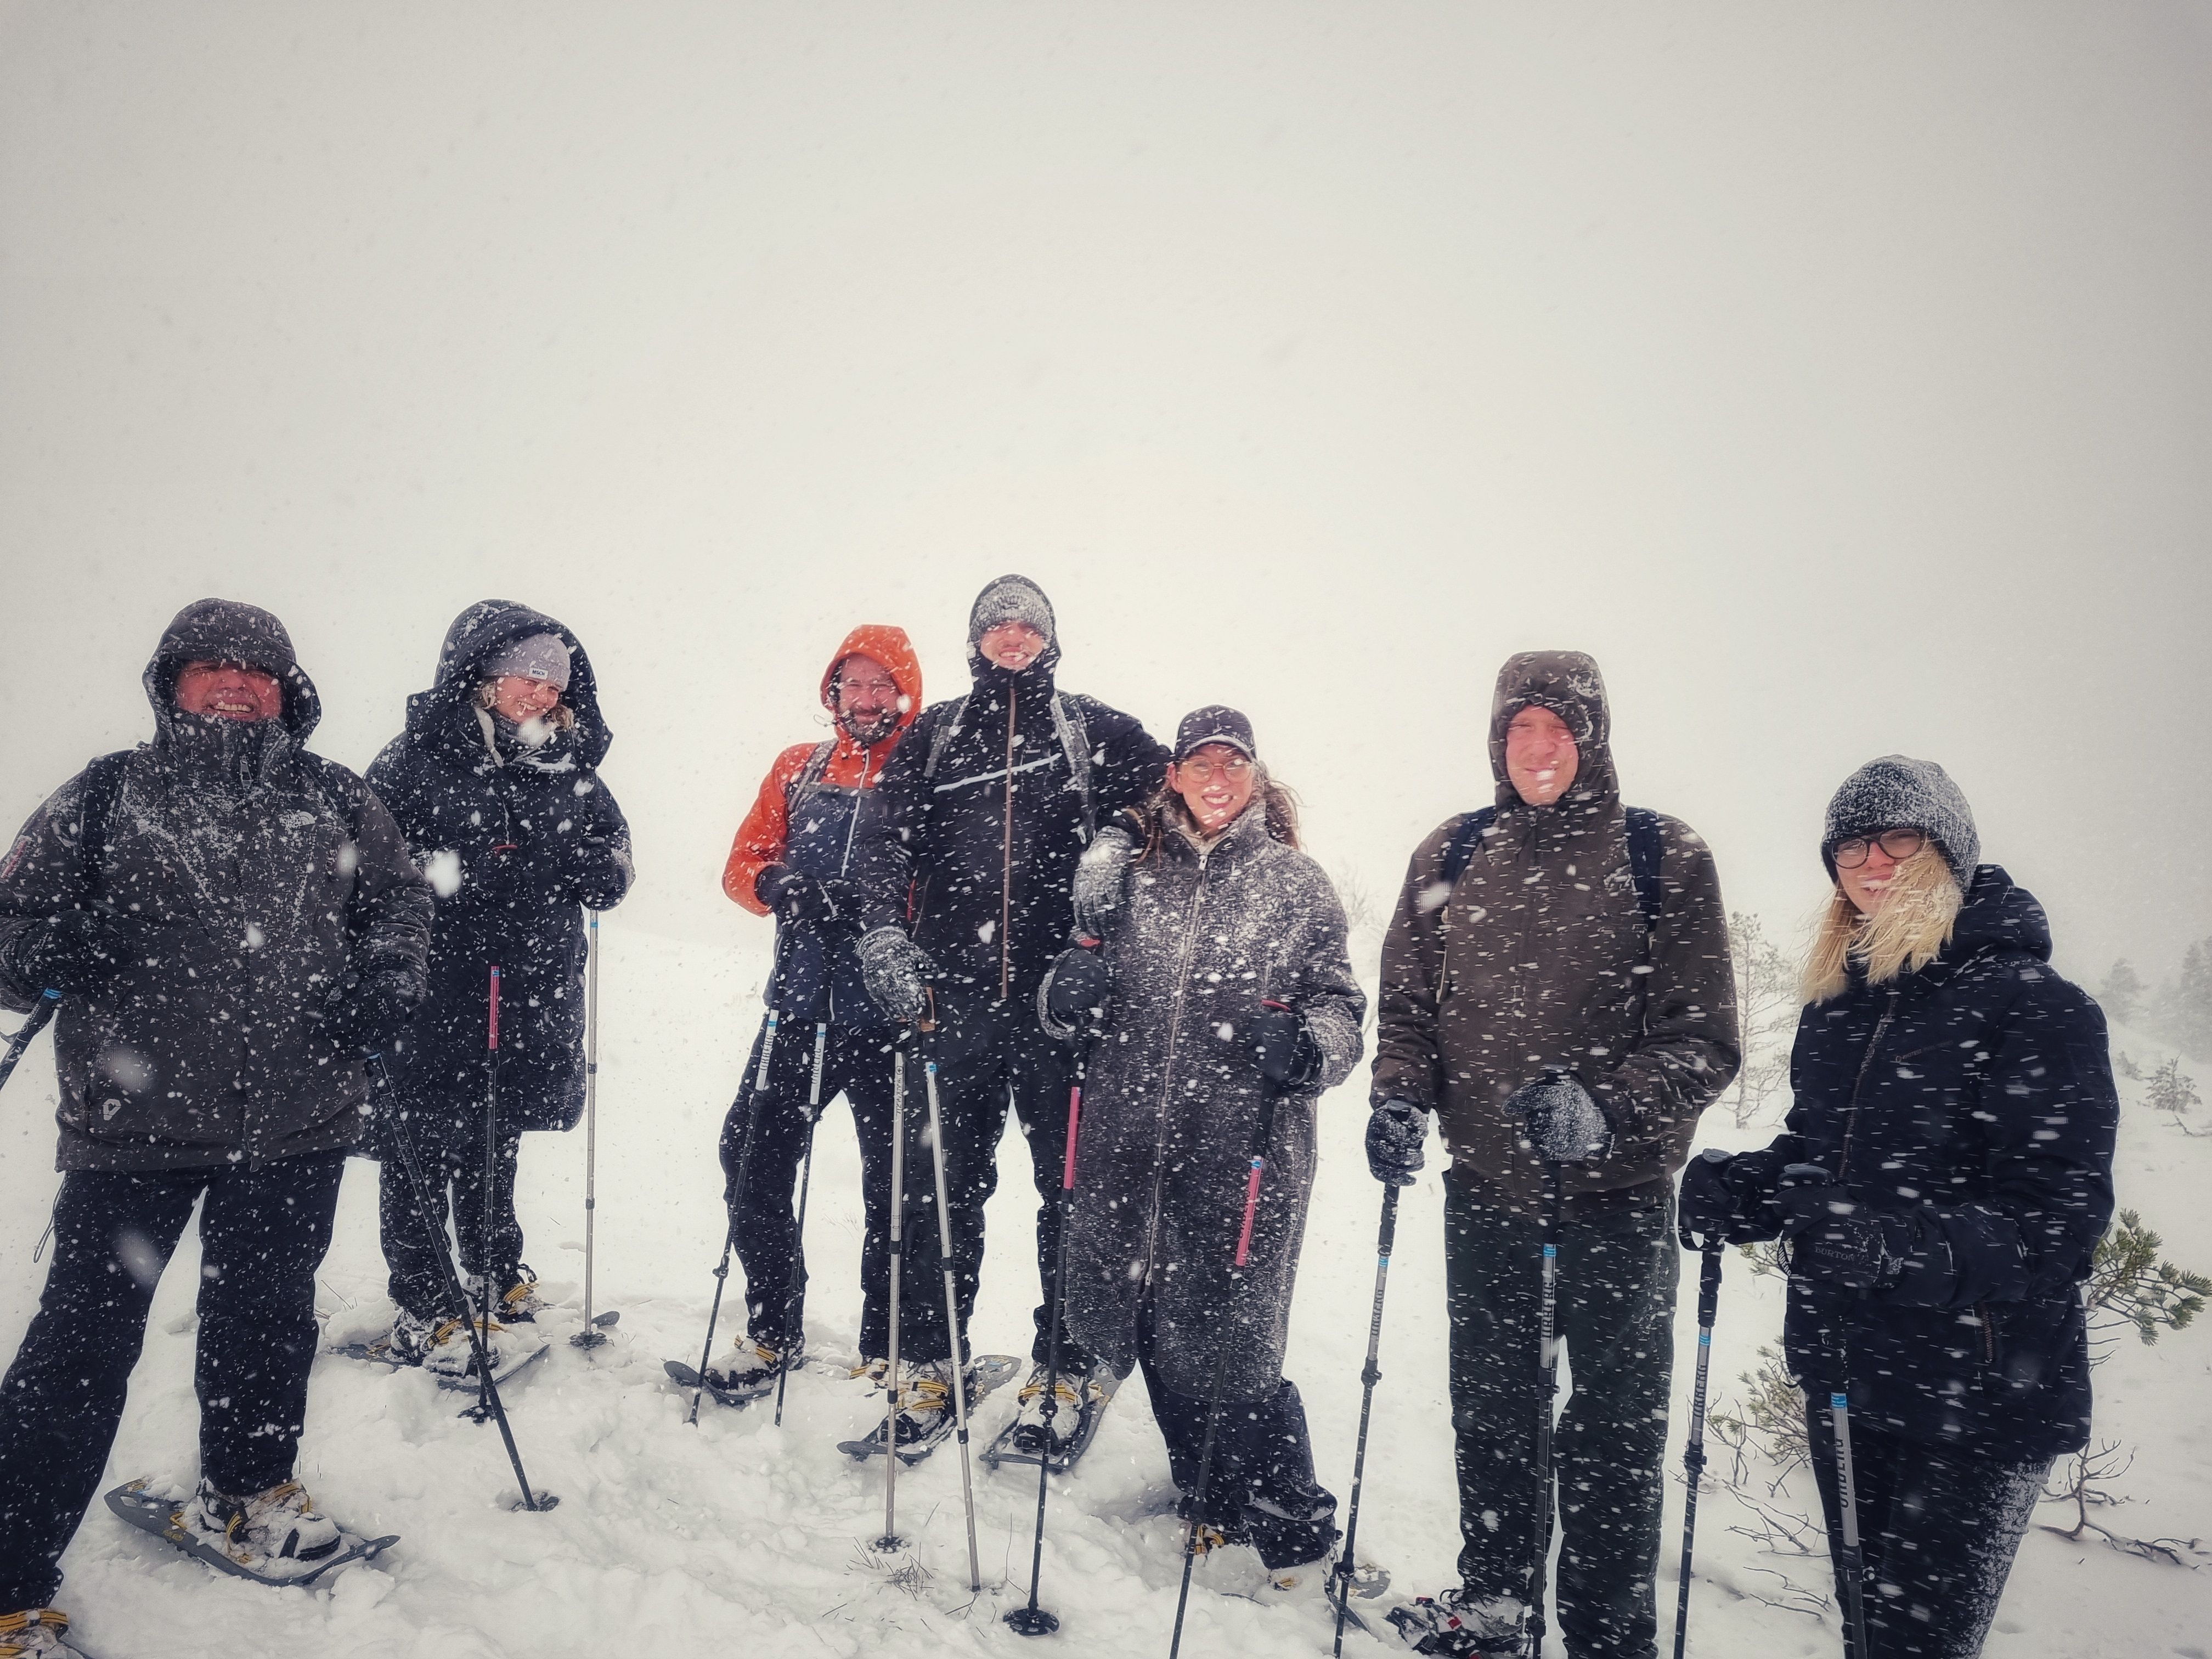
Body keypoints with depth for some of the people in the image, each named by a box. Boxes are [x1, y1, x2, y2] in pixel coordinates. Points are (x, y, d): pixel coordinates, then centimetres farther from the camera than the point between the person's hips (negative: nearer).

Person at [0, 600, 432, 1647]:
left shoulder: (332, 800, 8)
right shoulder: (107, 796, 3)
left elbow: (398, 896, 15)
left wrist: (387, 980, -1)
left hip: (295, 1122, 3)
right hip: (133, 1122, -2)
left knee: (266, 1313, 18)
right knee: (87, 1336, 1)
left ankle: (246, 1493, 41)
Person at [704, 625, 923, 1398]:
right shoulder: (798, 769, 12)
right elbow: (743, 863, 9)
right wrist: (780, 888, -13)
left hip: (888, 1015, -4)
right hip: (801, 1008, 4)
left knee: (893, 1182, 5)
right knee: (752, 1154, 5)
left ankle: (886, 1353, 21)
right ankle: (772, 1333, 24)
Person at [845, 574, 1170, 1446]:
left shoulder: (1095, 732, 9)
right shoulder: (934, 736, 13)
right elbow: (885, 833, 3)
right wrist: (884, 930, -14)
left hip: (1060, 995, -1)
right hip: (955, 992, 1)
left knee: (1070, 1179, 5)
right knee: (944, 1178, 6)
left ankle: (1064, 1364, 19)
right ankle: (930, 1358, 19)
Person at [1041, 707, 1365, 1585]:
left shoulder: (1297, 883, 3)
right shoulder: (1134, 871, 10)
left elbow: (1339, 1001, 4)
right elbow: (1084, 1000, 17)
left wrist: (1311, 1043, -18)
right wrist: (1067, 990, -6)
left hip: (1244, 1154, -3)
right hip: (1129, 1143, 4)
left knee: (1229, 1341, -2)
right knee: (1153, 1329, 12)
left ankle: (1294, 1535, 22)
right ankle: (1213, 1504, 36)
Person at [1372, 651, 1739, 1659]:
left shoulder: (1666, 860, -6)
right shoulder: (1449, 858, 3)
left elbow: (1705, 1042, -7)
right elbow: (1406, 1007, 11)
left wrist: (1604, 1105, -23)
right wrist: (1400, 1098, -7)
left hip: (1618, 1193, -3)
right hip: (1484, 1183, 3)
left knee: (1615, 1423, 8)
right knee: (1489, 1405, 17)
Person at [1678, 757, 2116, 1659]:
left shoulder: (2037, 1006, -12)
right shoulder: (1834, 1005, 9)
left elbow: (2061, 1216, -18)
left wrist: (1908, 1248, -34)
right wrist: (1735, 1188, -3)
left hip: (1974, 1402, -6)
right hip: (1837, 1374, 6)